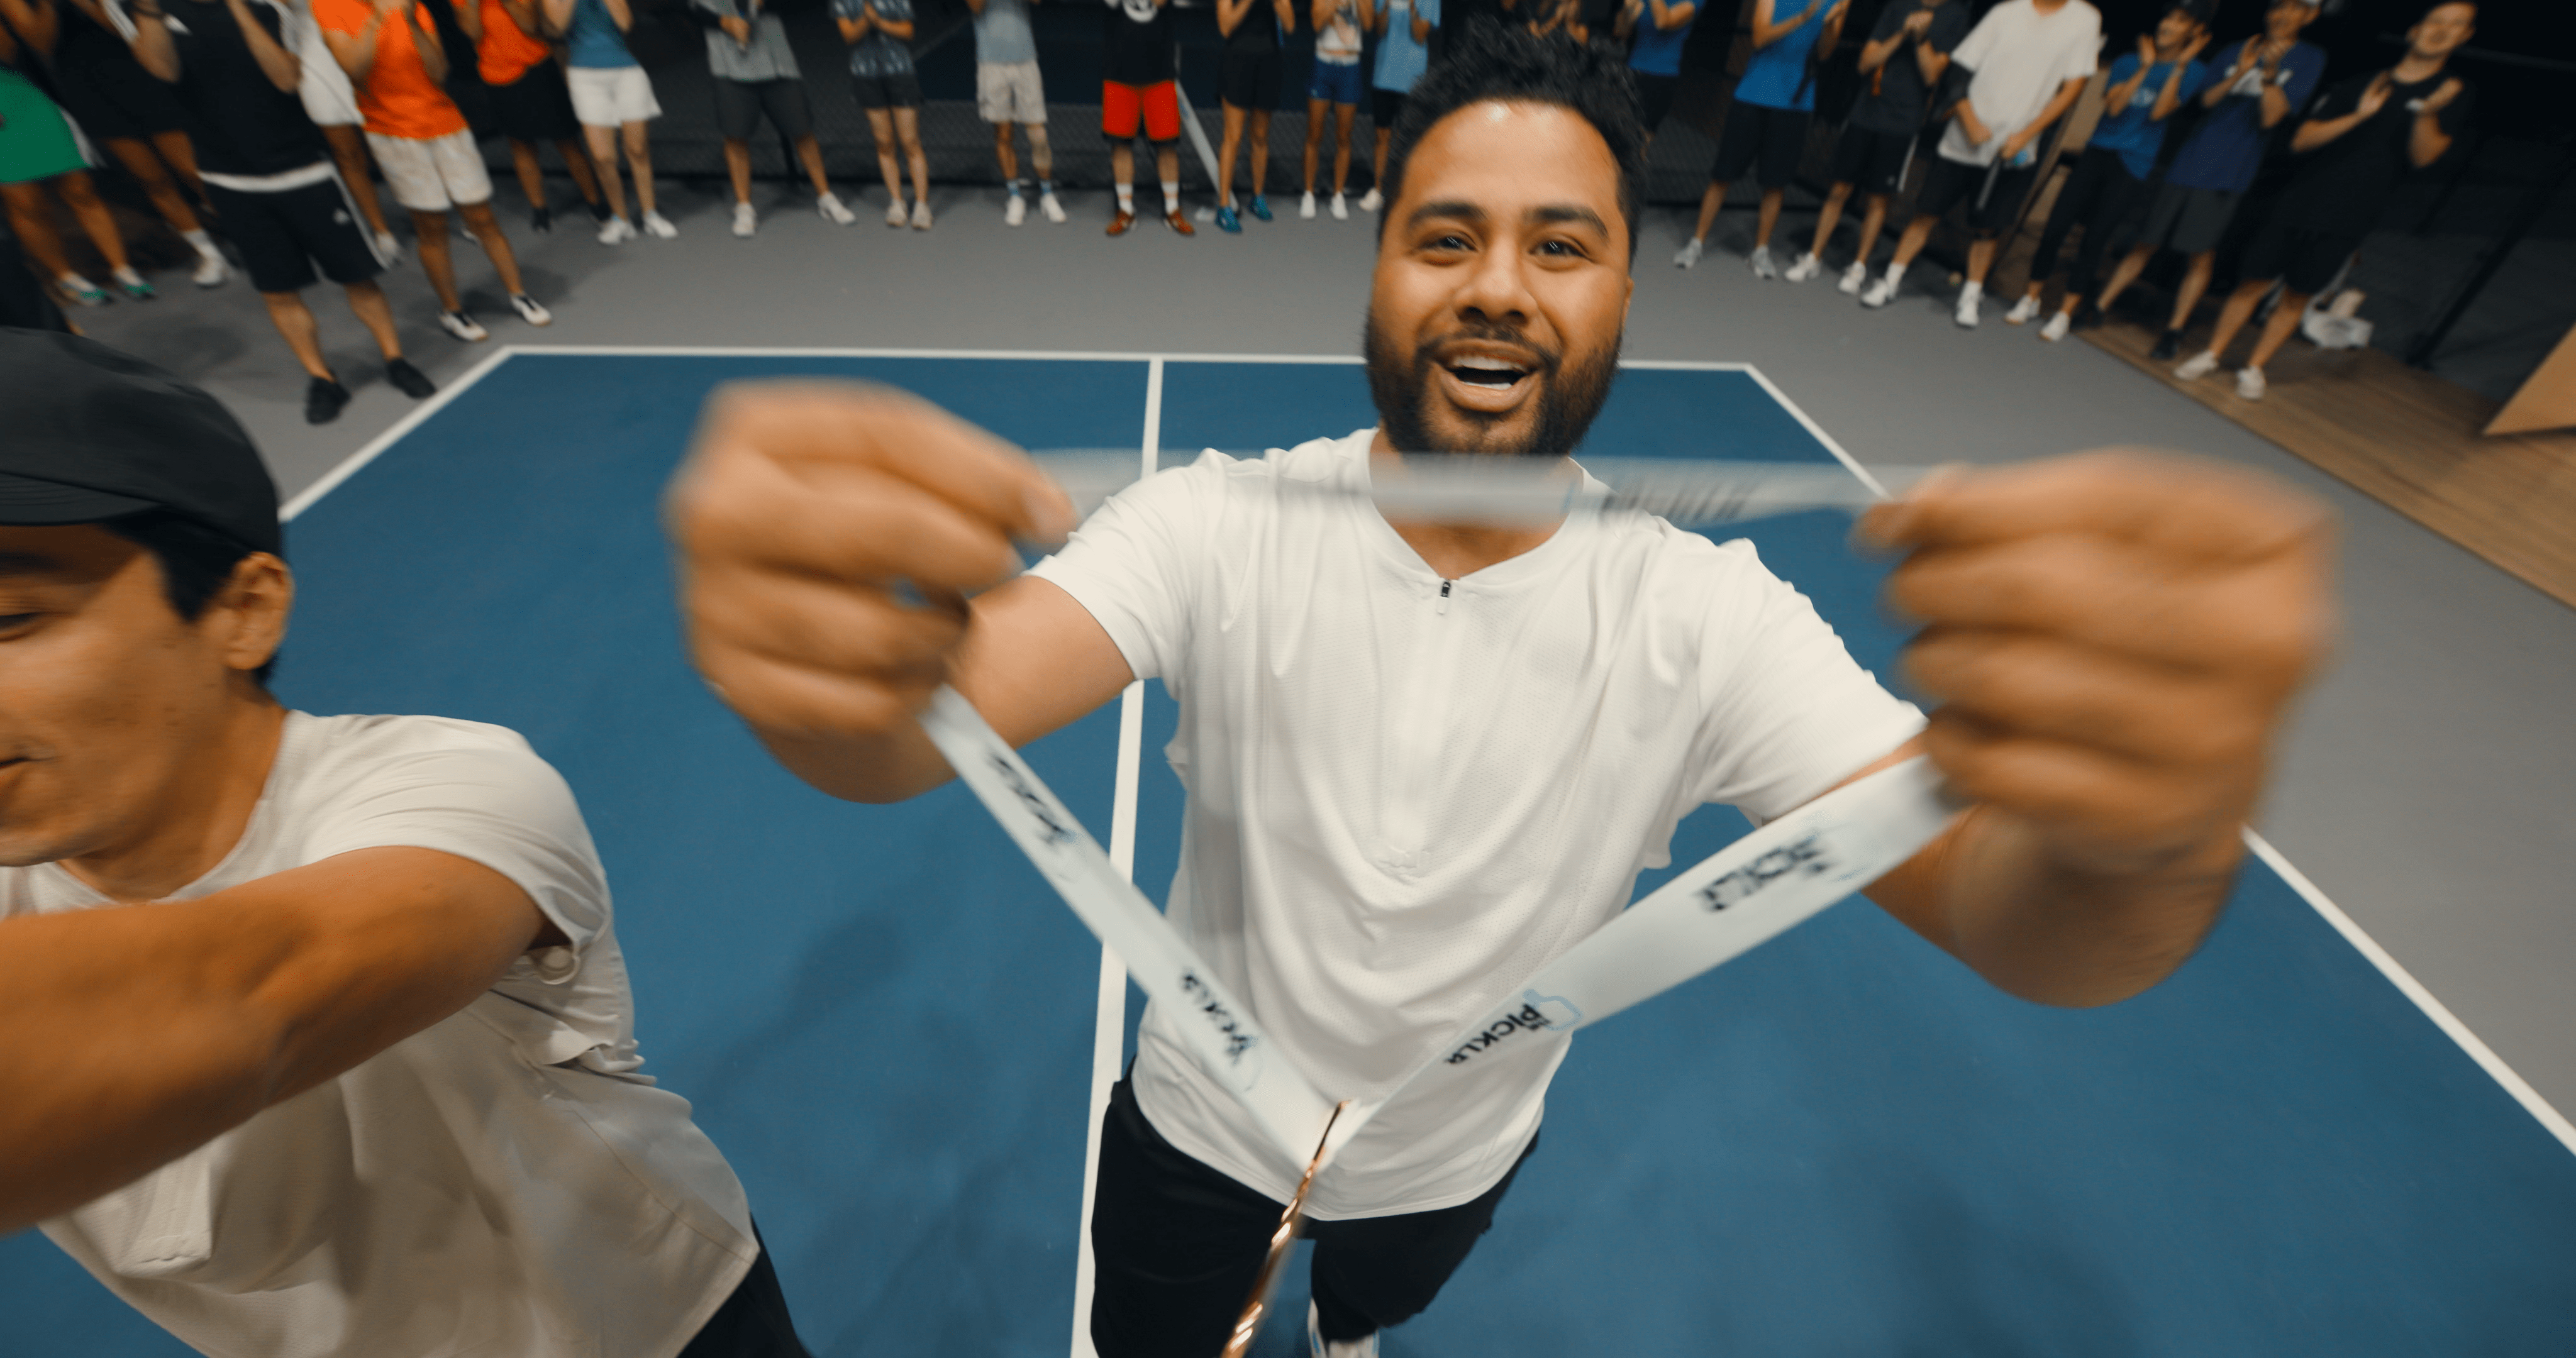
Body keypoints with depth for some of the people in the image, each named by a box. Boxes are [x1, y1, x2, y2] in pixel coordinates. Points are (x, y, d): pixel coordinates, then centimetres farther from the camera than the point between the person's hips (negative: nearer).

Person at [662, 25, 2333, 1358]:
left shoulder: (1703, 615, -24)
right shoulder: (1224, 528, -26)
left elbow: (1999, 908, -31)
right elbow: (919, 727, -38)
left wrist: (2153, 840, -55)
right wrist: (836, 654, -61)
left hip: (1460, 1160, 3)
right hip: (1196, 1134, -1)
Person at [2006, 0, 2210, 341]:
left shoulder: (2193, 71, 2)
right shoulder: (2129, 61, 9)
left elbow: (2159, 112, -11)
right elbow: (2113, 106, -4)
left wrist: (2180, 66, -12)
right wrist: (2145, 67, -5)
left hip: (2133, 167, -2)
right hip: (2098, 151, 2)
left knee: (2095, 239, -3)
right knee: (2055, 226, -5)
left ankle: (2065, 313, 3)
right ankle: (2031, 300, 8)